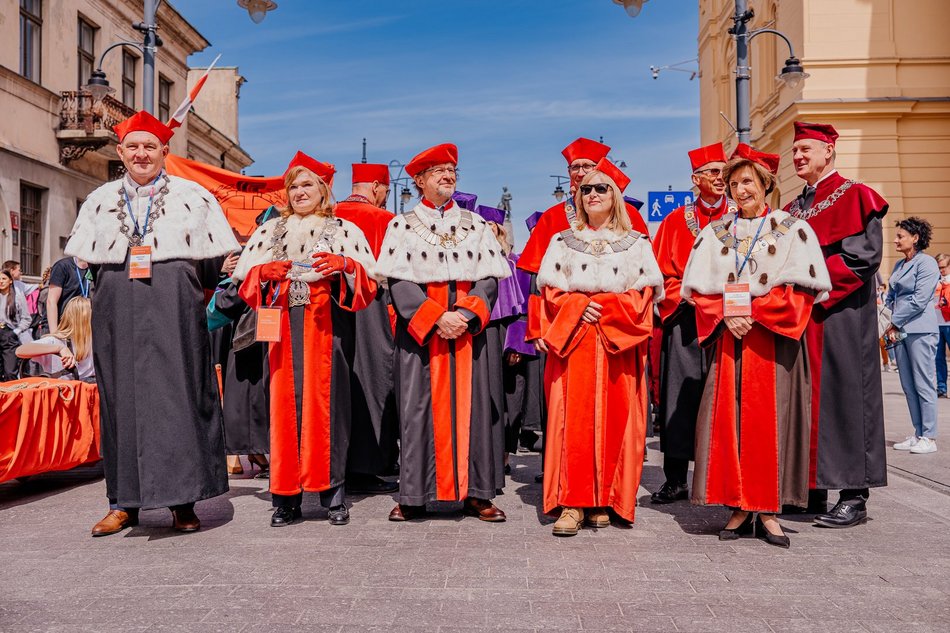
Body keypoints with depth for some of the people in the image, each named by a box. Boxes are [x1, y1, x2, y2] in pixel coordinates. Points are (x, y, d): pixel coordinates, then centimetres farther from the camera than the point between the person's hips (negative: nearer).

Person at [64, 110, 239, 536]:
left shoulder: (193, 197, 5)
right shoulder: (100, 201, 14)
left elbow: (214, 262, 6)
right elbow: (85, 261, 18)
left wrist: (179, 293, 4)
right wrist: (117, 293, 10)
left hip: (175, 317, -2)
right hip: (117, 319, 3)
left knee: (179, 400, -3)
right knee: (121, 401, 3)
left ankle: (183, 501, 4)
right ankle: (125, 502, 11)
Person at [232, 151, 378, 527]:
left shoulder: (344, 230, 13)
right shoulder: (270, 230, 21)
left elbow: (369, 276, 4)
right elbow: (244, 275, 15)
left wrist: (343, 265, -15)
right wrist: (266, 272, -6)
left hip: (327, 324, -2)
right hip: (283, 324, 2)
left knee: (326, 401, -7)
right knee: (285, 402, -4)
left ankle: (333, 494, -1)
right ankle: (287, 499, 1)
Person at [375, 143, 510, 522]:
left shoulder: (475, 224, 13)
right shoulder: (402, 225, 6)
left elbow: (489, 278, 4)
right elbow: (398, 281, -4)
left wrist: (466, 315, -12)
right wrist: (436, 318, -16)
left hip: (467, 330, 2)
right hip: (418, 331, -2)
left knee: (469, 407, 2)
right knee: (418, 409, -1)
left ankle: (476, 494, 8)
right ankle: (413, 496, 6)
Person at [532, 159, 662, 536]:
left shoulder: (636, 244, 12)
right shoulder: (563, 242, 14)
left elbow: (642, 296, 1)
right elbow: (550, 292, 5)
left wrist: (600, 307, -11)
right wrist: (579, 307, -13)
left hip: (617, 344, 0)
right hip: (571, 342, 0)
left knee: (614, 422, -2)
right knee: (572, 421, -7)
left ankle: (604, 502, 6)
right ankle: (571, 503, -6)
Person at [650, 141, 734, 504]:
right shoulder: (676, 221, 12)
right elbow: (662, 273, 8)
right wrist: (687, 295, -8)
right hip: (686, 318, 1)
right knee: (681, 398, -1)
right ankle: (676, 480, 7)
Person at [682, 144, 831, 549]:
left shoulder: (792, 230, 4)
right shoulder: (715, 233, 12)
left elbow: (803, 288, -4)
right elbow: (699, 288, 8)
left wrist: (754, 311, -13)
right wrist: (727, 315, -10)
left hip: (774, 341, -2)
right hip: (729, 340, 3)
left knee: (770, 421, -3)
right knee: (729, 420, -1)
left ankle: (768, 509, 6)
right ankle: (738, 508, 6)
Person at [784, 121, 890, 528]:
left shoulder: (854, 196, -2)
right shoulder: (793, 209, 19)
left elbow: (864, 255, -13)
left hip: (839, 316, -7)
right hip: (798, 316, 7)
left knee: (843, 395, -6)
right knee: (804, 397, 6)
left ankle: (853, 497, 1)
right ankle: (811, 488, 13)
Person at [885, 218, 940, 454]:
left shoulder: (927, 263, -7)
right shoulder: (899, 265, 16)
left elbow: (919, 300, -14)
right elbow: (891, 297, 18)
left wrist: (894, 323, -8)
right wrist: (892, 325, 4)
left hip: (920, 331, -8)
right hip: (900, 331, 8)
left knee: (924, 385, -3)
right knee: (908, 386, 9)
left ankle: (929, 438, 3)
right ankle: (918, 434, 16)